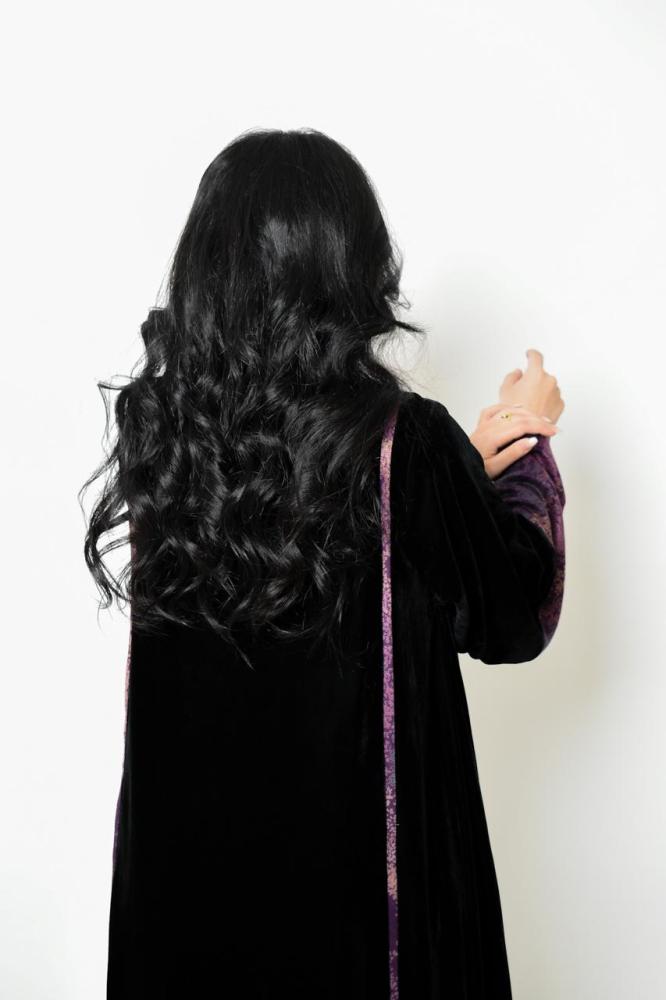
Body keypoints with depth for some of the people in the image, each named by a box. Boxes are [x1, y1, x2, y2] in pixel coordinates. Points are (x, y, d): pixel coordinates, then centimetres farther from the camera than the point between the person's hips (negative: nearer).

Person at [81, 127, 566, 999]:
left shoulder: (155, 421, -10)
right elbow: (513, 616, -6)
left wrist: (467, 463, 6)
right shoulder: (406, 444, -23)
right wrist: (531, 444, 6)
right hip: (355, 846, -3)